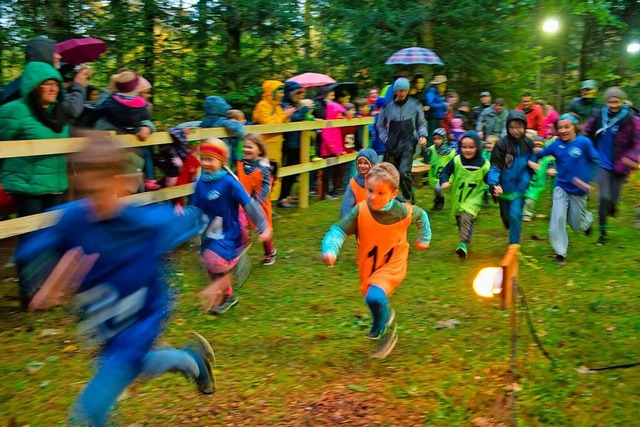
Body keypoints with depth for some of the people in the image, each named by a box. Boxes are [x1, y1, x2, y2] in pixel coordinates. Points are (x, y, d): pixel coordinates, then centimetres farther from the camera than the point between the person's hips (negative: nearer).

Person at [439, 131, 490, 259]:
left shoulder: (484, 165, -10)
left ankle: (464, 244, -22)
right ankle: (465, 238, 45)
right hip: (457, 197, 3)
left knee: (467, 218, -25)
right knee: (460, 221, 19)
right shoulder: (456, 161, -11)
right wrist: (444, 181, -28)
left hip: (474, 198, -3)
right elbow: (445, 173, -7)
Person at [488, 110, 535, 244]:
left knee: (515, 215, -13)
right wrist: (493, 184, -33)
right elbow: (495, 167, -19)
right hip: (504, 188, 0)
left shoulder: (529, 144, -6)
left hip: (520, 188, 0)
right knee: (506, 216, 18)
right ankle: (513, 233, 51)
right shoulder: (502, 144, -15)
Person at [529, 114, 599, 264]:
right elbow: (539, 154, 4)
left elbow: (595, 162, -12)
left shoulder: (584, 142, -16)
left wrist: (587, 179, -23)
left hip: (579, 189, -2)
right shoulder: (556, 144, -7)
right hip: (561, 187, 2)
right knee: (558, 218, -11)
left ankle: (588, 219, 48)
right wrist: (532, 161, -17)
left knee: (576, 225, 11)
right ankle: (560, 252, 2)